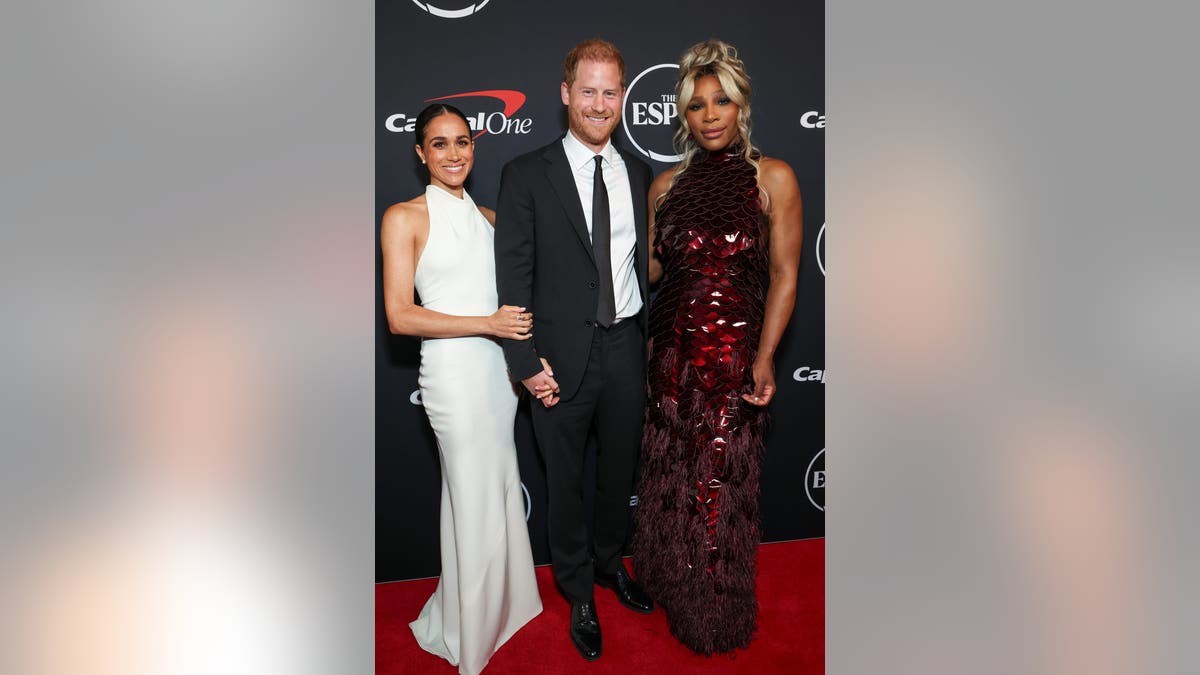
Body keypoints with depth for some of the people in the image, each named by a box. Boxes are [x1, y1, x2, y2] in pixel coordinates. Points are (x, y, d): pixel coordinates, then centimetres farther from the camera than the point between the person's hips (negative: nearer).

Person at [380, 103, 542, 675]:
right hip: (453, 370, -6)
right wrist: (488, 323, -17)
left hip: (499, 365, 6)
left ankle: (501, 603, 39)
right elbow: (400, 317, -13)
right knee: (477, 505, 5)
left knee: (499, 493, 17)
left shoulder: (487, 217, 11)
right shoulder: (404, 218, -6)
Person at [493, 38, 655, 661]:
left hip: (627, 348, 4)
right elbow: (513, 277, -9)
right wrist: (527, 363, -14)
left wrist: (652, 341, 6)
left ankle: (611, 562, 46)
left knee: (620, 469, 20)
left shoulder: (637, 174, 6)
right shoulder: (527, 175, -7)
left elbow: (645, 261, 10)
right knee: (566, 480, 13)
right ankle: (579, 593, 35)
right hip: (563, 356, -4)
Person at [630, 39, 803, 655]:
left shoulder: (773, 178, -3)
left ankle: (717, 617, 30)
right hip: (669, 351, 4)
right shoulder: (666, 184, 8)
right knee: (668, 478, 13)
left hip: (733, 354, -4)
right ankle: (671, 589, 38)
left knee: (720, 486, 6)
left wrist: (764, 357, -14)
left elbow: (783, 275, -7)